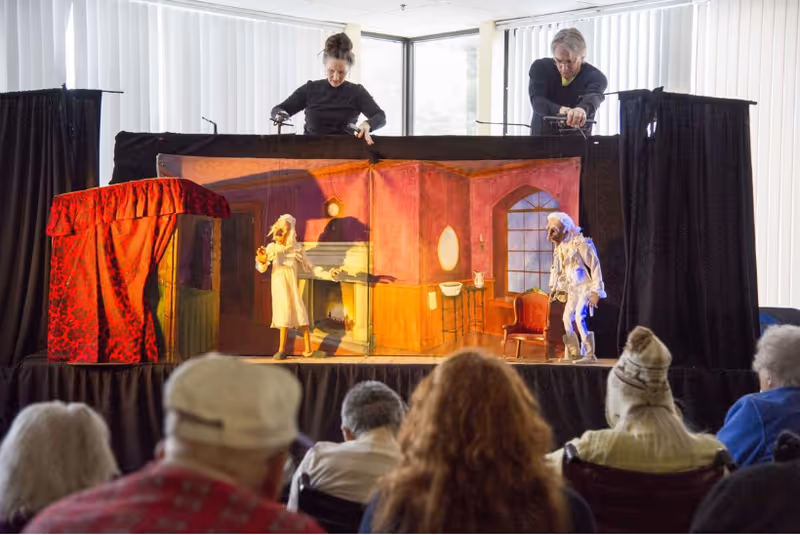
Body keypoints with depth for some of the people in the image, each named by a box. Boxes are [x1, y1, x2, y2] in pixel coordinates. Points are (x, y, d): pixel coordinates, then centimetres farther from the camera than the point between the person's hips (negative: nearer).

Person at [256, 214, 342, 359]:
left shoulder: (297, 249, -1)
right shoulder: (272, 248, -3)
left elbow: (310, 267, 5)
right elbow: (262, 269, -8)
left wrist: (327, 274, -4)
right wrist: (262, 261, -30)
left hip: (293, 287, 1)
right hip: (279, 287, -1)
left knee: (302, 316, -2)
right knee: (284, 316, -1)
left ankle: (308, 350, 7)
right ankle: (282, 350, 9)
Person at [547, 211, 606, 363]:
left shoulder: (579, 242, -18)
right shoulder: (559, 246, 6)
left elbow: (594, 265, -18)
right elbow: (556, 268, 18)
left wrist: (596, 291, -21)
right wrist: (554, 288, 13)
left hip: (586, 287, -9)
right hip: (573, 289, 9)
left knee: (580, 317, -21)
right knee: (567, 318, 9)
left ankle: (589, 355, -16)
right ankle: (574, 353, 20)